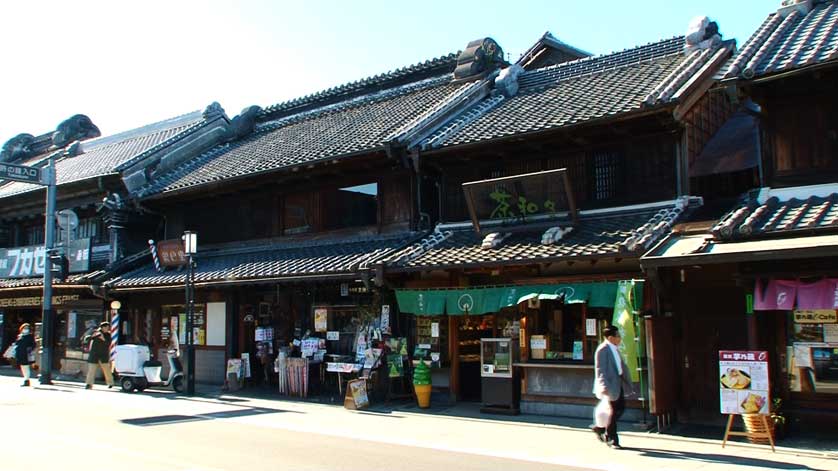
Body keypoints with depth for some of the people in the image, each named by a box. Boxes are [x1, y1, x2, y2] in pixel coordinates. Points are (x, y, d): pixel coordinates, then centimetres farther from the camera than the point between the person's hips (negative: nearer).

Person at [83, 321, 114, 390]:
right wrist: (92, 336, -19)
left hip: (103, 355, 1)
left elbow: (108, 344, -6)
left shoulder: (108, 335, 6)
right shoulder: (95, 332, 2)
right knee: (91, 369, -8)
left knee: (107, 369, 2)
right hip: (94, 354, -1)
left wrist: (103, 339, -21)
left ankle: (110, 383, 17)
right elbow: (86, 339, -2)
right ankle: (89, 384, -6)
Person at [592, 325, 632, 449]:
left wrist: (627, 381, 19)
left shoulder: (615, 348, 13)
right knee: (614, 410, -2)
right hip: (610, 384, -9)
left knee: (621, 407, 12)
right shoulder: (602, 349, -16)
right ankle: (611, 439, 13)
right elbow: (600, 370, -20)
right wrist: (604, 386, -27)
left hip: (619, 382, 9)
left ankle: (600, 429, 27)